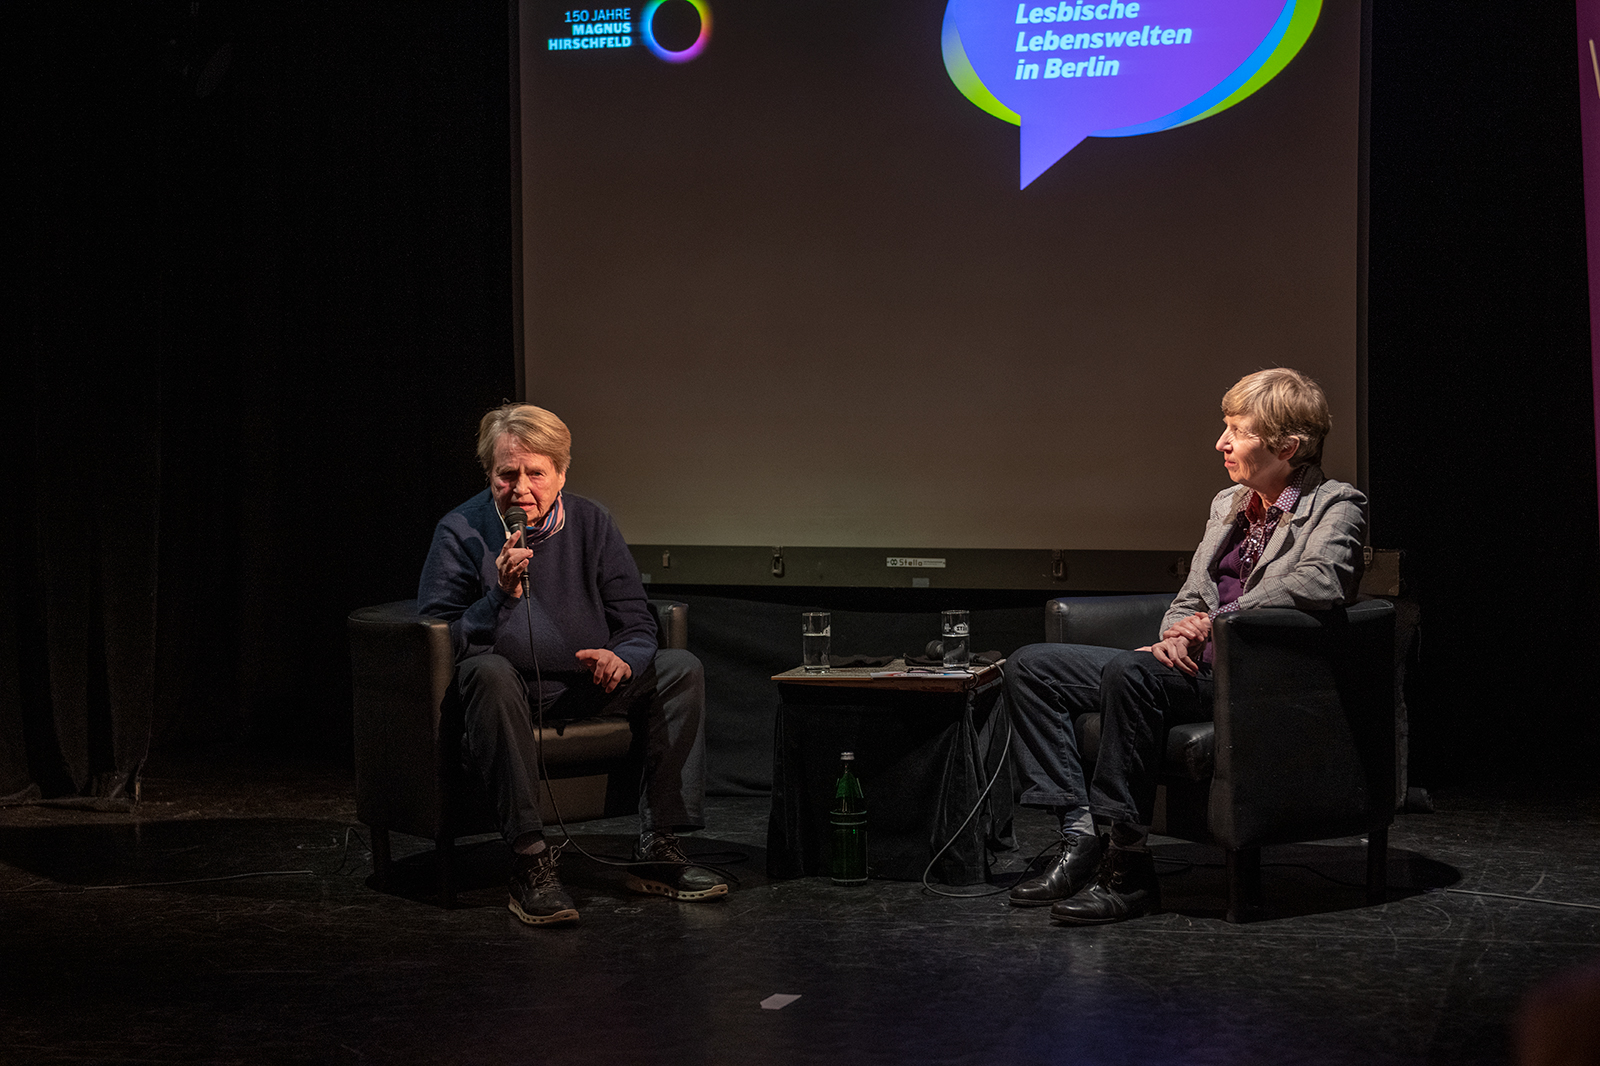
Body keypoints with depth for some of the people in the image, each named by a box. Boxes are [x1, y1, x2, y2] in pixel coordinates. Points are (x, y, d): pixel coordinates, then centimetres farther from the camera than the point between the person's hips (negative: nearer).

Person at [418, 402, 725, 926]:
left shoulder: (591, 523, 2)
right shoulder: (460, 533, -8)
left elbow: (636, 622, 5)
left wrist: (622, 658, -18)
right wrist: (501, 597, -29)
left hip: (584, 685, 5)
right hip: (510, 687, -4)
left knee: (681, 669, -13)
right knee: (489, 672, -38)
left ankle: (658, 849, -14)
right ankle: (529, 864, -39)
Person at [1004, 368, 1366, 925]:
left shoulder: (1336, 505, -1)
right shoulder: (1228, 504, 22)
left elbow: (1320, 581, -21)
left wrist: (1216, 622, -18)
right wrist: (1177, 636, -1)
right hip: (1193, 666, 9)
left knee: (1128, 671, -36)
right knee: (1030, 667, -4)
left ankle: (1128, 867, -28)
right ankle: (1081, 836, -12)